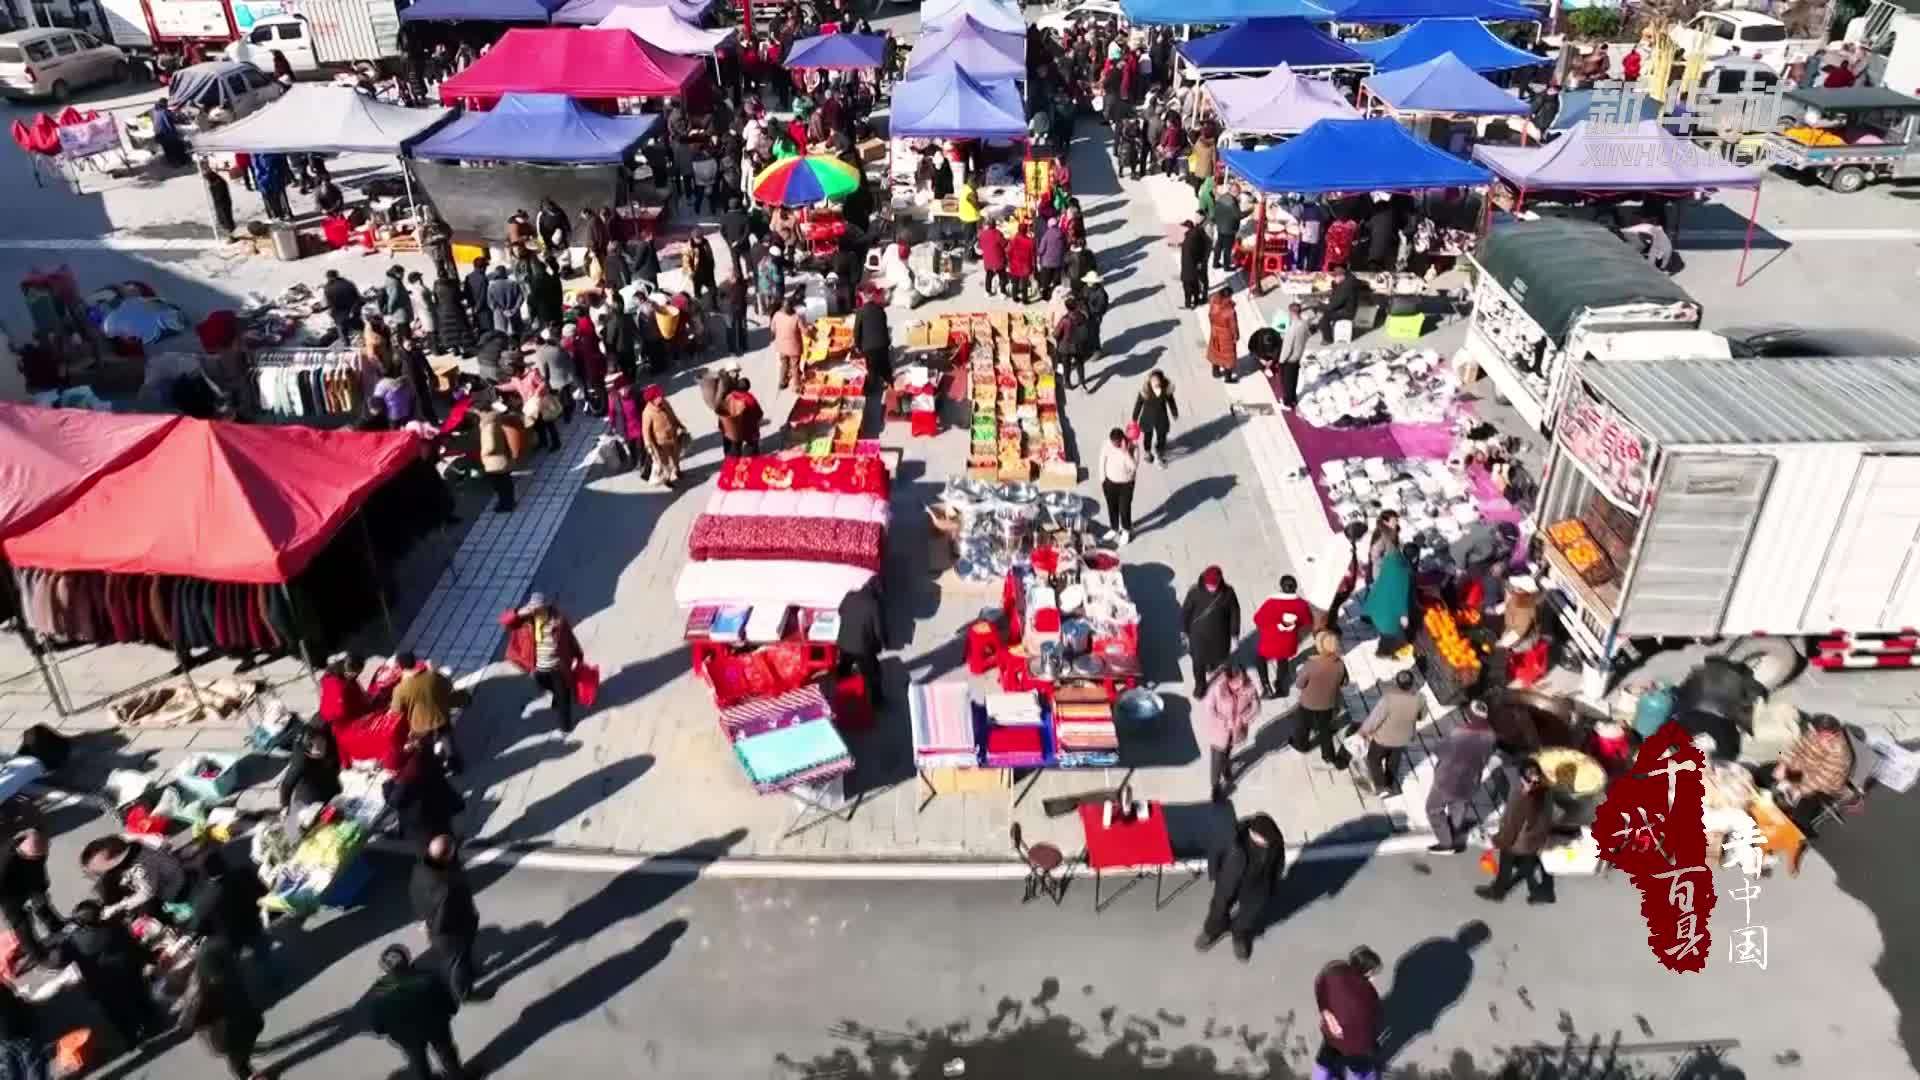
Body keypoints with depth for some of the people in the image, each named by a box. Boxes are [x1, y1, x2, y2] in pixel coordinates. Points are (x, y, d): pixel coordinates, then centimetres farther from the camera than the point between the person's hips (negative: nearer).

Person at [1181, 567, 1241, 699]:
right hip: (1198, 634, -1)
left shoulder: (1228, 592, -19)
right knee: (1198, 661, 10)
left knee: (1219, 661, 19)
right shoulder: (1195, 592, -21)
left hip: (1219, 635, 1)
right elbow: (1185, 611, -7)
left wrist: (1234, 634, -1)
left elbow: (1234, 613, -6)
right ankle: (1200, 685, 36)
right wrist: (1184, 631, 1)